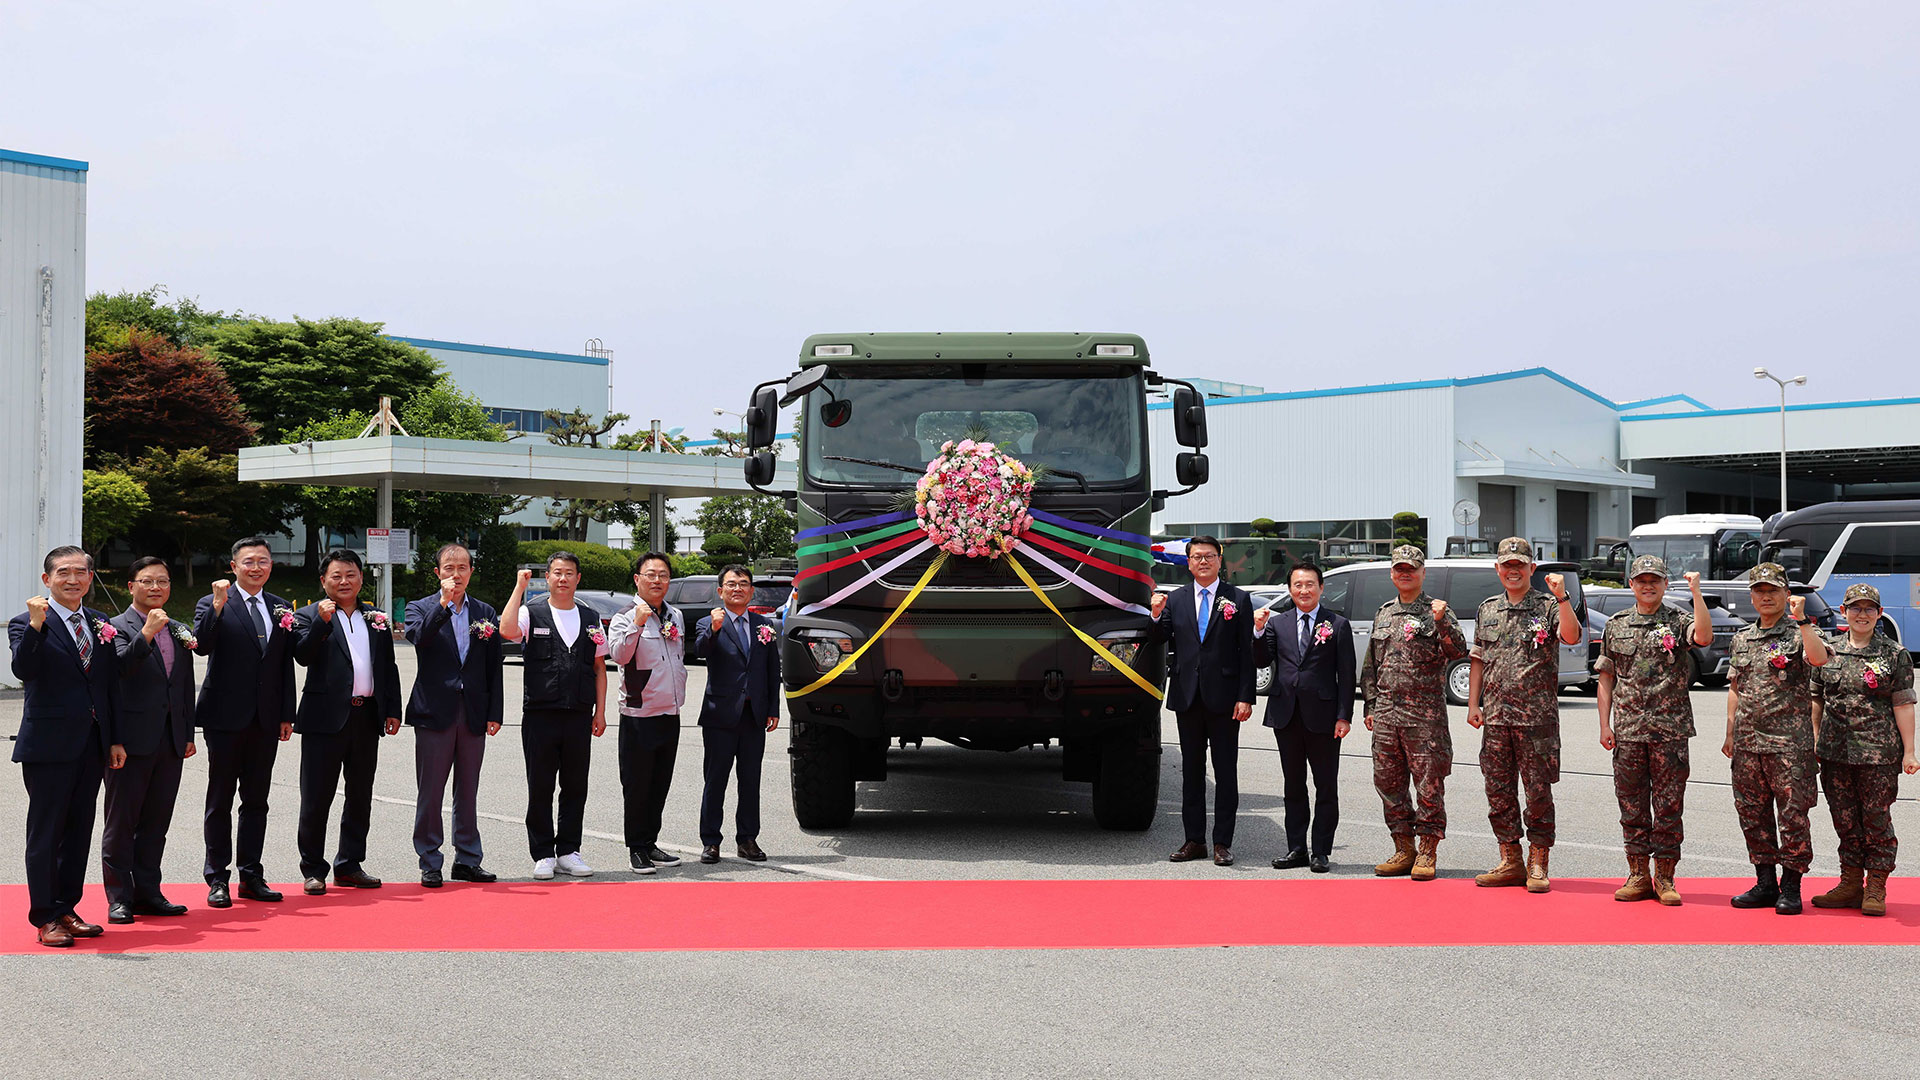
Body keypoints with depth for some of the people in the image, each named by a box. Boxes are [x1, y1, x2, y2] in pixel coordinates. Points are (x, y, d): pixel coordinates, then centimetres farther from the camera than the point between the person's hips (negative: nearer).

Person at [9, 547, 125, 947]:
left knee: (79, 829, 11)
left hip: (91, 746, 6)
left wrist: (115, 739, 12)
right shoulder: (27, 623, -6)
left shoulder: (99, 624, 12)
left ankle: (67, 909, 20)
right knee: (45, 832, 1)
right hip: (49, 745, -6)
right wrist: (36, 625, -35)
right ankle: (45, 918, 8)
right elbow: (24, 670, -24)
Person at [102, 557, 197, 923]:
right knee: (121, 823, 2)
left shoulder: (180, 631, 15)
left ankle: (148, 893, 18)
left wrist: (188, 734, 16)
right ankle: (119, 899, 8)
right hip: (132, 739, -6)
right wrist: (146, 634, -29)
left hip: (170, 741, 6)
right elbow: (119, 667, -22)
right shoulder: (117, 626, -4)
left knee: (156, 823, 10)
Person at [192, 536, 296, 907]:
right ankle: (217, 879, 9)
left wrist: (287, 715, 8)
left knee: (256, 800, 9)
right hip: (226, 717, -4)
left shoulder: (281, 609, 11)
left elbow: (286, 665, 12)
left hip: (266, 720, 4)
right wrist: (218, 606, -30)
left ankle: (251, 877, 16)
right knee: (220, 800, 3)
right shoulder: (212, 604, -2)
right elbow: (201, 646, -20)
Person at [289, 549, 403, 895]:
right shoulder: (309, 616, 1)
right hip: (326, 718, -4)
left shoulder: (377, 620, 14)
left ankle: (349, 866, 21)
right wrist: (322, 621, -25)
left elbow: (388, 668, 16)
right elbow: (303, 655, -15)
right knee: (316, 798, 0)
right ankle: (313, 870, 9)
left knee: (360, 799, 11)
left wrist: (392, 710, 10)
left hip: (367, 717, 5)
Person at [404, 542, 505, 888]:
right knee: (430, 794, 1)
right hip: (434, 714, -3)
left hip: (473, 714, 3)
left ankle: (467, 860, 17)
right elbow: (418, 638, -20)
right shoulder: (421, 608, 3)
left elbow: (495, 666, 10)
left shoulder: (486, 612, 11)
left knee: (468, 793, 10)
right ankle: (430, 863, 8)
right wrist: (443, 603, -26)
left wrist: (494, 713, 4)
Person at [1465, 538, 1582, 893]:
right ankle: (1510, 862, 16)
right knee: (1498, 791, 7)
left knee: (1538, 792, 0)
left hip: (1537, 717, -4)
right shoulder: (1487, 610, 14)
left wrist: (1562, 597, -28)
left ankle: (1538, 864, 8)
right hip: (1495, 716, 5)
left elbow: (1572, 636, -19)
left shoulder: (1548, 606, 0)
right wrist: (1473, 704, 10)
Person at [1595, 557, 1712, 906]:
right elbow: (1605, 678, 12)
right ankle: (1638, 876, 15)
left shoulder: (1678, 622, 1)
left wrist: (1696, 591, -24)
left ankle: (1664, 878, 10)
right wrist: (1605, 724, 5)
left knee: (1668, 807, 2)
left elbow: (1704, 636, -22)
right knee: (1632, 806, 6)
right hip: (1628, 731, 3)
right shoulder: (1616, 626, 10)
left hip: (1670, 730, -3)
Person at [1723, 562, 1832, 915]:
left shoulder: (1800, 632, -1)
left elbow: (1819, 658, -23)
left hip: (1789, 742, -6)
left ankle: (1790, 887, 5)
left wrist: (1800, 619, -25)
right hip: (1747, 742, 6)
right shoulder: (1742, 638, 16)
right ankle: (1765, 883, 18)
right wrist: (1730, 734, 18)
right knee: (1752, 813, 8)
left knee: (1793, 814, -3)